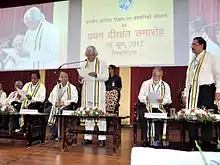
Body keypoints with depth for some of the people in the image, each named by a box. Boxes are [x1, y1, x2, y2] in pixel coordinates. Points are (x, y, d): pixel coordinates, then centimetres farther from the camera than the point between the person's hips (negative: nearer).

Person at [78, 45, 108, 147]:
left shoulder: (102, 63, 4)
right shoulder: (84, 65, 17)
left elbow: (106, 77, -6)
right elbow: (82, 80, 17)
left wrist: (96, 75, -22)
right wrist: (80, 79, -5)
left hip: (98, 93, -4)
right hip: (87, 93, 4)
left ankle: (102, 138, 0)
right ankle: (88, 137, 12)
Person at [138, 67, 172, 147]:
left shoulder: (166, 85, 9)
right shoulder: (145, 83, 8)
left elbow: (169, 100, 5)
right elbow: (140, 96, 4)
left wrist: (163, 100, -18)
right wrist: (146, 98, -18)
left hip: (159, 108, 0)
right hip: (146, 107, 0)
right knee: (142, 115, -31)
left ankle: (156, 139, -16)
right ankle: (145, 138, -17)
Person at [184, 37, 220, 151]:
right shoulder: (192, 60, 17)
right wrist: (186, 93, 15)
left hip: (206, 90, -6)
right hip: (193, 91, 6)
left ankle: (207, 145, 8)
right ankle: (193, 145, 16)